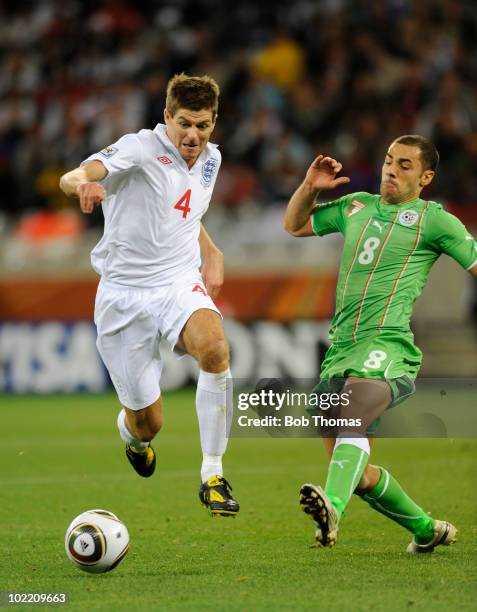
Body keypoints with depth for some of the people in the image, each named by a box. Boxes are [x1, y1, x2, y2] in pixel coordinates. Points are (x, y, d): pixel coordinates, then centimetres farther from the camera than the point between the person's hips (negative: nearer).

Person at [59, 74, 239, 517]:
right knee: (147, 422, 1)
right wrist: (83, 184, -53)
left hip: (180, 282, 4)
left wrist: (212, 255, 18)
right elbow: (70, 178, -30)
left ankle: (212, 477, -23)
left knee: (214, 348, -32)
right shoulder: (140, 148, -12)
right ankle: (131, 433, 44)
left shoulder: (210, 159, 8)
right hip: (125, 293, -3)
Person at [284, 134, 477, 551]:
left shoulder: (433, 219, 7)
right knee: (359, 475, 10)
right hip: (339, 349, 7)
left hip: (387, 344, -7)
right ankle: (426, 529, 30)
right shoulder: (356, 206, 23)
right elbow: (295, 226, 35)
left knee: (352, 414, -39)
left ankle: (332, 508, -61)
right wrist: (310, 187, 18)